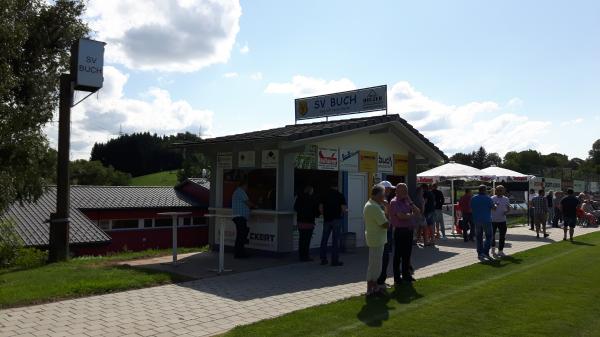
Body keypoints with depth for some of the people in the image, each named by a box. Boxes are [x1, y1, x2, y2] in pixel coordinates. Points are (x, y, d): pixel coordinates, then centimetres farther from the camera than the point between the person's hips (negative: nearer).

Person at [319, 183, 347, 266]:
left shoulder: (325, 195, 2)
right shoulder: (340, 195, -5)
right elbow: (344, 208, -11)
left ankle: (323, 259, 15)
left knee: (324, 240, 12)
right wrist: (341, 215, 7)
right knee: (335, 240, 1)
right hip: (336, 219, -2)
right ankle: (335, 261, 2)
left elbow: (320, 207, 0)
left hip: (327, 219, 3)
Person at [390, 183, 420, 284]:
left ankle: (406, 275, 24)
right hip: (400, 231, -7)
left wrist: (410, 203, 0)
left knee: (407, 254, 13)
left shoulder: (407, 201, 15)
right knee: (398, 255, 1)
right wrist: (413, 215, -5)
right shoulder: (394, 202, -9)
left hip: (409, 230, 7)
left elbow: (418, 212, 11)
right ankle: (397, 277, 8)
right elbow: (401, 216, -21)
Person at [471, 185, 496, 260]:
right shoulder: (488, 198, -9)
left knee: (479, 238, 9)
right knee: (488, 237, 4)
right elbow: (493, 207, 1)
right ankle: (485, 252, -7)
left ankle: (479, 253, 10)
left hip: (477, 221, 4)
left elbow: (471, 208, 9)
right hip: (486, 220, -4)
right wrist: (496, 206, 22)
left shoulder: (473, 198, 4)